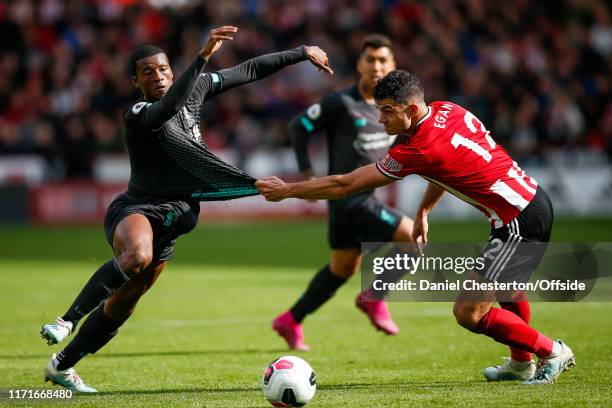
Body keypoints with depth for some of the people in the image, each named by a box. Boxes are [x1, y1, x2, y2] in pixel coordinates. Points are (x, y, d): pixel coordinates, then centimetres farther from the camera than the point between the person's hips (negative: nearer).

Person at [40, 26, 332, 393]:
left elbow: (249, 70, 11)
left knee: (123, 304, 12)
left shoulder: (195, 90, 3)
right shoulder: (139, 116, -19)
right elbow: (169, 106, -42)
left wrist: (302, 53, 15)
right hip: (136, 210, -7)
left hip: (173, 219, 7)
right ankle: (69, 318, -29)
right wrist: (203, 56, -53)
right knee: (139, 256, -43)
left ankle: (62, 366, 29)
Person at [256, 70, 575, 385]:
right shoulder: (445, 110, 2)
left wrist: (287, 190, -5)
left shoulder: (420, 149, -21)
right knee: (506, 287, 32)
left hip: (520, 223, -10)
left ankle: (552, 352, 6)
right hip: (533, 199, 10)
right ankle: (521, 364, 47)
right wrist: (423, 211, 22)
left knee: (468, 313, -9)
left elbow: (345, 185, -14)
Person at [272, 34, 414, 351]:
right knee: (415, 239, -15)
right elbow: (298, 126, -7)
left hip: (367, 196, 8)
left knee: (342, 269, 19)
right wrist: (306, 172, -11)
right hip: (349, 198, -8)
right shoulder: (341, 103, -15)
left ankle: (291, 321, 32)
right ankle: (374, 297, 3)